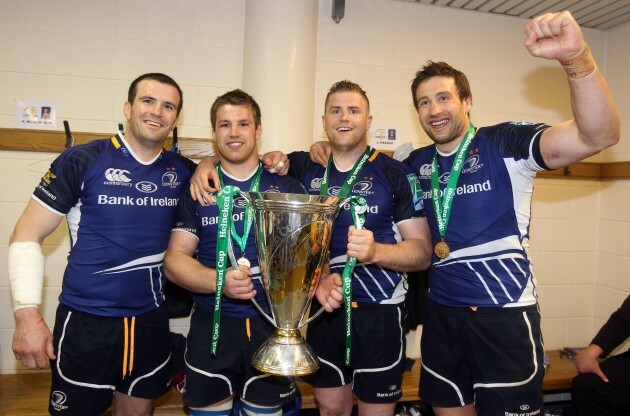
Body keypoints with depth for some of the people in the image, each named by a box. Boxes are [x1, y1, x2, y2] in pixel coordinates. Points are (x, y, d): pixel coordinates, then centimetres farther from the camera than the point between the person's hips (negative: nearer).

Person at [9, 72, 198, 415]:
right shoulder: (83, 161, -9)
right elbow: (26, 236, -6)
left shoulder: (182, 171, 1)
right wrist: (26, 313, -15)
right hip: (86, 322, -3)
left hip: (151, 320, 4)